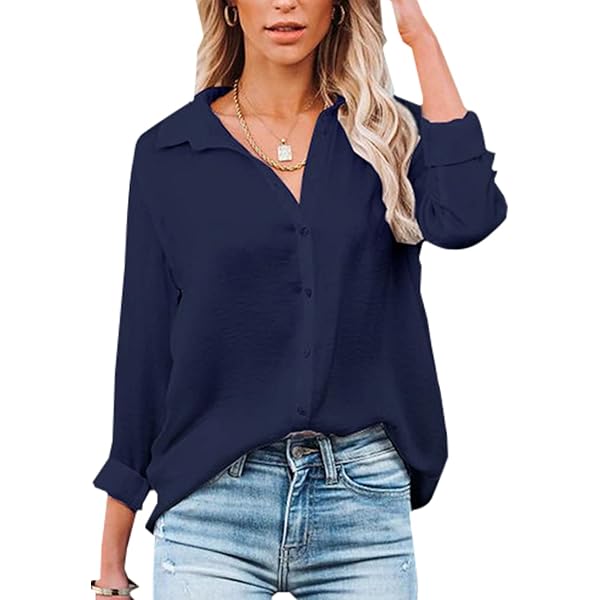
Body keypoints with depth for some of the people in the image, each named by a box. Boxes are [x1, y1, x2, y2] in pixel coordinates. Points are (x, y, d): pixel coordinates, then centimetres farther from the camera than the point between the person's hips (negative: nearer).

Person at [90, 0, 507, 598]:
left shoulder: (388, 133, 6)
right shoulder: (169, 153, 3)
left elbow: (465, 218, -16)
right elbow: (144, 348, 4)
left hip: (366, 501, 1)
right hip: (214, 503, -1)